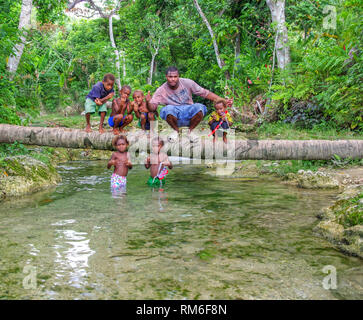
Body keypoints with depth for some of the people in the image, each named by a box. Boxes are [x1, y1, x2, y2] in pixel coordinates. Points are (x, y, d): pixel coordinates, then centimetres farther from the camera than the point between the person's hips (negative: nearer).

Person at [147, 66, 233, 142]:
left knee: (199, 107, -32)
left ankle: (190, 131, -4)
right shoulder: (161, 90, -5)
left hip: (189, 114, 1)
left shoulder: (187, 83, -4)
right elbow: (153, 108, -12)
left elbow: (205, 93, -2)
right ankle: (176, 131, -3)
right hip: (175, 117, -1)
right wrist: (148, 102, -36)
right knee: (168, 109, -34)